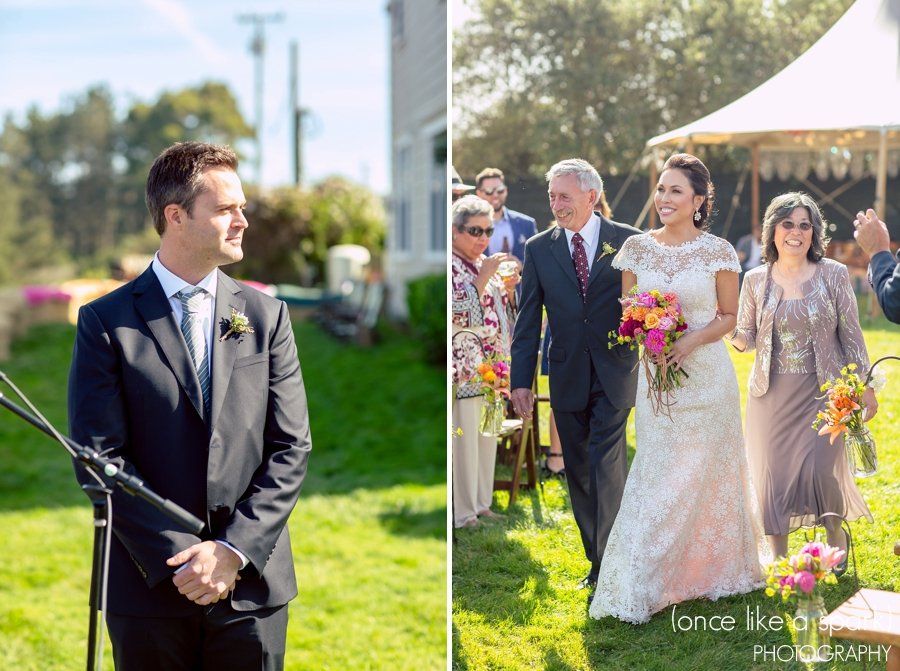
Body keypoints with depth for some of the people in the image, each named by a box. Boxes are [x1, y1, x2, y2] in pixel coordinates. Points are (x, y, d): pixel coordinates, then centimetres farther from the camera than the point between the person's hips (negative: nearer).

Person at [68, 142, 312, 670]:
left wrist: (233, 550, -9)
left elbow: (291, 448, 1)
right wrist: (178, 558, -13)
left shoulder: (266, 315, 5)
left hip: (252, 586, 2)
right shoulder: (107, 321, -2)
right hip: (149, 588, -2)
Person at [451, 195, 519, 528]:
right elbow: (459, 315, -19)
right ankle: (462, 513, 3)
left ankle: (481, 504, 23)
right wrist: (484, 278, -22)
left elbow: (502, 315, 19)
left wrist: (508, 288, 0)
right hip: (464, 372, -8)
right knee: (464, 441, -5)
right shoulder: (450, 267, -10)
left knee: (488, 439, 13)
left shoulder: (485, 265, 14)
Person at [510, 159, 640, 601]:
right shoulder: (539, 249, 5)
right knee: (578, 474, 10)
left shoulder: (628, 241, -1)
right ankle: (598, 561, 23)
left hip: (614, 374, -3)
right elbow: (528, 320, 5)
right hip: (567, 378, 3)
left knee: (606, 465, -11)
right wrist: (521, 380, 0)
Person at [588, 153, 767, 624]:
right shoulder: (636, 248, 3)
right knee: (656, 475, 2)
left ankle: (712, 569, 24)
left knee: (705, 474, 6)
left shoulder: (719, 252, -4)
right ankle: (638, 588, 8)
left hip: (706, 372, -1)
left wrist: (693, 339, -16)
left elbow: (729, 316, 2)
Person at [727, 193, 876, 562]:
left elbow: (850, 334, 3)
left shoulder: (833, 274, -1)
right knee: (773, 474, 2)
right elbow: (745, 340, 6)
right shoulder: (756, 280, 3)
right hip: (772, 394, 2)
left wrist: (865, 387, 1)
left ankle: (836, 535, 19)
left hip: (823, 392, -2)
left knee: (820, 470, -12)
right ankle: (778, 559, 19)